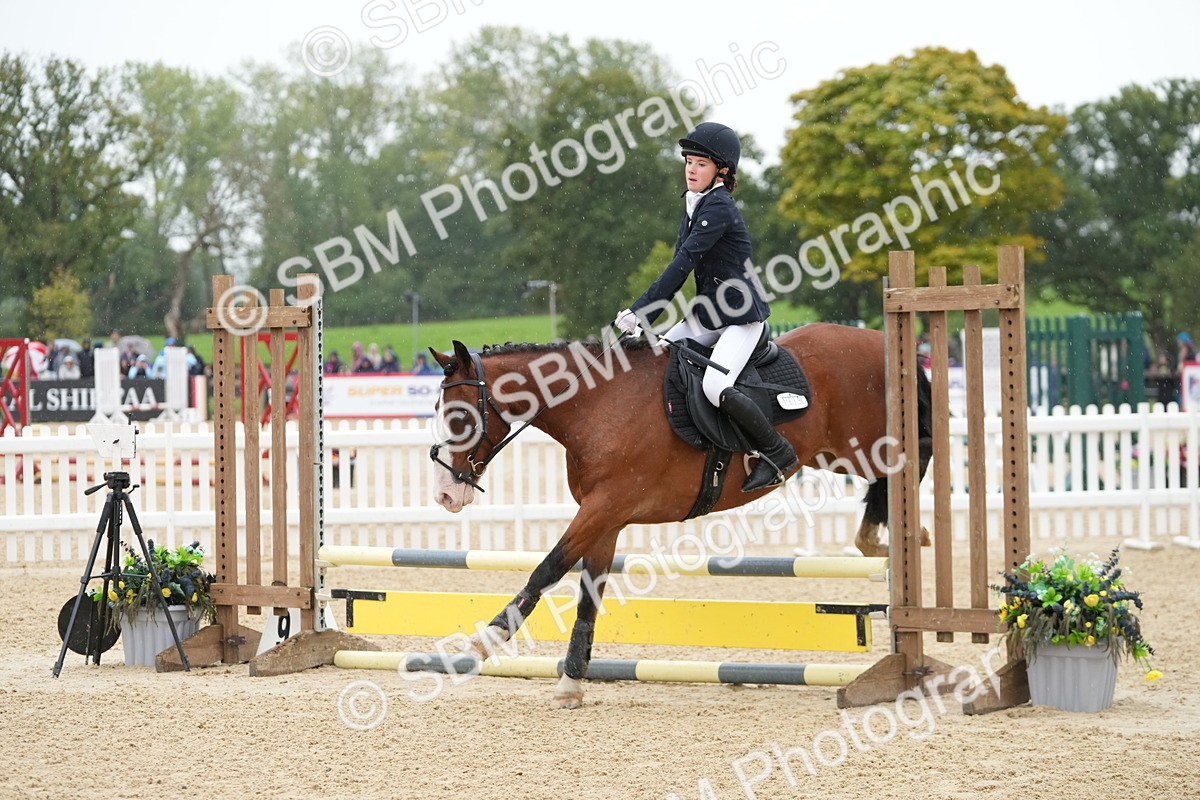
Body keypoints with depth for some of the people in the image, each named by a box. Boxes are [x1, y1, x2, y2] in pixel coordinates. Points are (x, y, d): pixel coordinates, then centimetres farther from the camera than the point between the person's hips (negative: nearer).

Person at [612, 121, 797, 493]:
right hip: (707, 313, 10)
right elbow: (681, 264, 13)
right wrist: (641, 313, 4)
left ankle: (777, 452, -8)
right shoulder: (693, 204, 10)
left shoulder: (718, 208, -18)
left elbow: (683, 264, -23)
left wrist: (641, 312, -25)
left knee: (716, 386, -26)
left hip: (742, 316, -10)